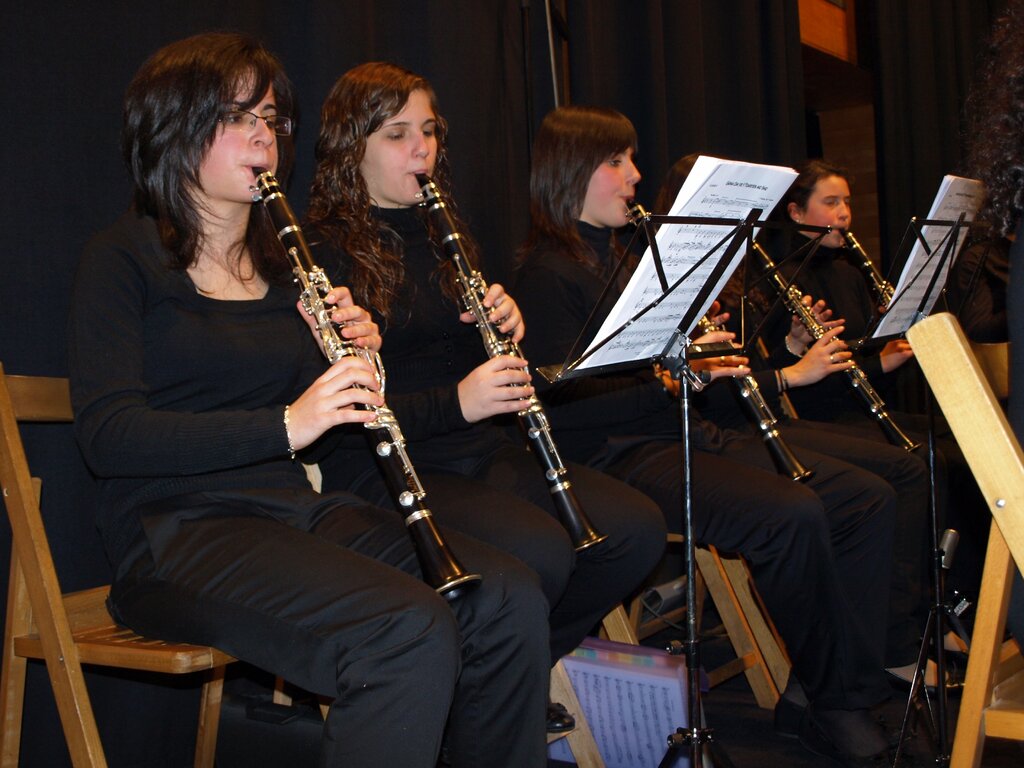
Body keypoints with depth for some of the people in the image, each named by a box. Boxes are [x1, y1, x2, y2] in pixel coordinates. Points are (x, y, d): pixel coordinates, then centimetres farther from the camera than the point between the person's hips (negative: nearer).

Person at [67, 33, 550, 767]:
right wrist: (284, 426, -25)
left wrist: (356, 361, -3)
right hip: (180, 530, -6)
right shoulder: (123, 260, -1)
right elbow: (109, 435, -14)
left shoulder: (284, 261, 18)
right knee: (412, 633, -30)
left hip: (302, 507, 6)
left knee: (510, 596, -18)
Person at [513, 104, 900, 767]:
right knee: (792, 514, -30)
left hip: (685, 433, 10)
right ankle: (834, 699, -9)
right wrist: (667, 384, -26)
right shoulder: (547, 274, -7)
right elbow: (562, 408, -18)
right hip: (620, 457, -9)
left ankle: (843, 687, -2)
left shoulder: (618, 256, 21)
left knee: (867, 497, -2)